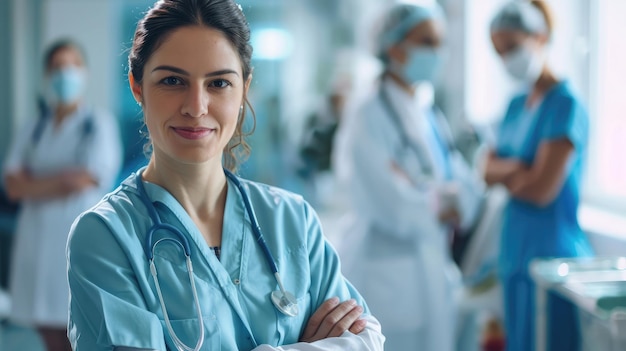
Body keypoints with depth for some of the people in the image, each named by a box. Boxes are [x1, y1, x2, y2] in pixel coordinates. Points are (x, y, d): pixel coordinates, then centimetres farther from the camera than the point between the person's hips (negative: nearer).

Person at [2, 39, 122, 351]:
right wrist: (63, 178, -10)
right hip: (38, 249, 5)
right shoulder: (32, 131, 13)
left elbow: (86, 180, -13)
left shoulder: (99, 123, -1)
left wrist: (34, 183, -3)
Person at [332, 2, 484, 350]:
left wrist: (429, 199, -13)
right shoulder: (369, 120, -11)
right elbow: (396, 211, -19)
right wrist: (446, 197, -5)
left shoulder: (430, 116, 11)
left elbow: (469, 194, 4)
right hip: (387, 279, -7)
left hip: (436, 277, 7)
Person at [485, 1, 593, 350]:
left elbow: (542, 189, -18)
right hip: (516, 254, 8)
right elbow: (489, 170, 8)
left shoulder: (566, 105, -13)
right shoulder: (517, 106, 12)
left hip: (553, 256, -8)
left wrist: (504, 173, -1)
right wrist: (516, 168, -11)